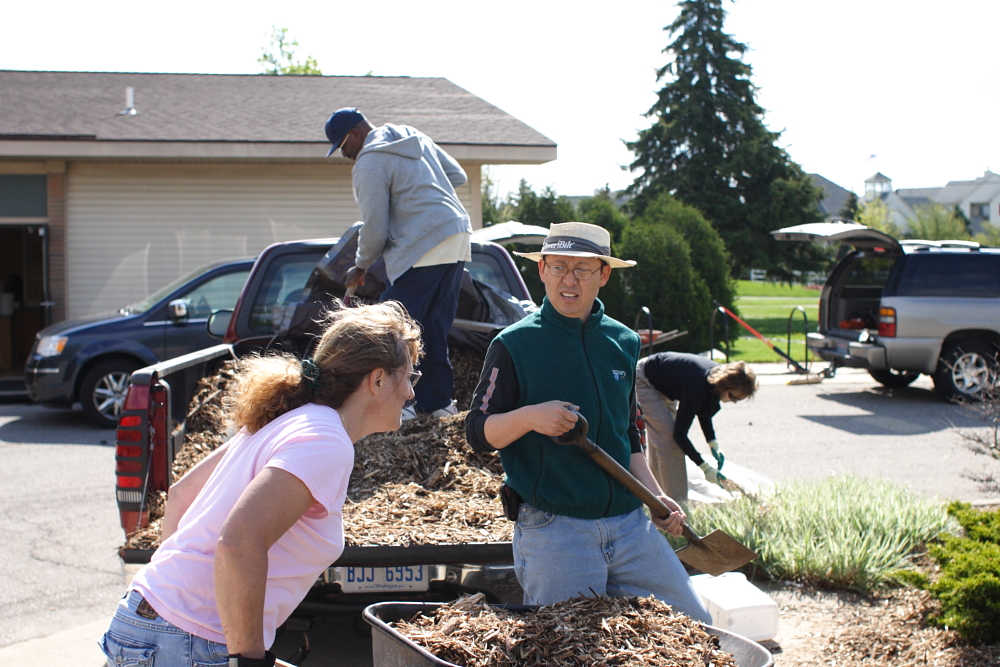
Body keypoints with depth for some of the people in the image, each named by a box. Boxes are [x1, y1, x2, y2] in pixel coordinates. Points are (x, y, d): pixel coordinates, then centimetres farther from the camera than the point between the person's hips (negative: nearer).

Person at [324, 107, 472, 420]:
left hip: (424, 247, -9)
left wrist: (360, 266, 8)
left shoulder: (369, 163, -7)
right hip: (459, 235, 9)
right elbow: (458, 175, 22)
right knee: (435, 325, 14)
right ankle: (438, 400, 16)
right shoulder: (414, 137, 19)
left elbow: (375, 229, -8)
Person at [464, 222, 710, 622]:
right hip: (552, 528, -5)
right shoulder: (514, 345, -5)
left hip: (629, 523, 5)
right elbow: (479, 434, -6)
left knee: (693, 626, 7)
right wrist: (529, 417, -24)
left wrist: (653, 495, 10)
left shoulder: (623, 343, 11)